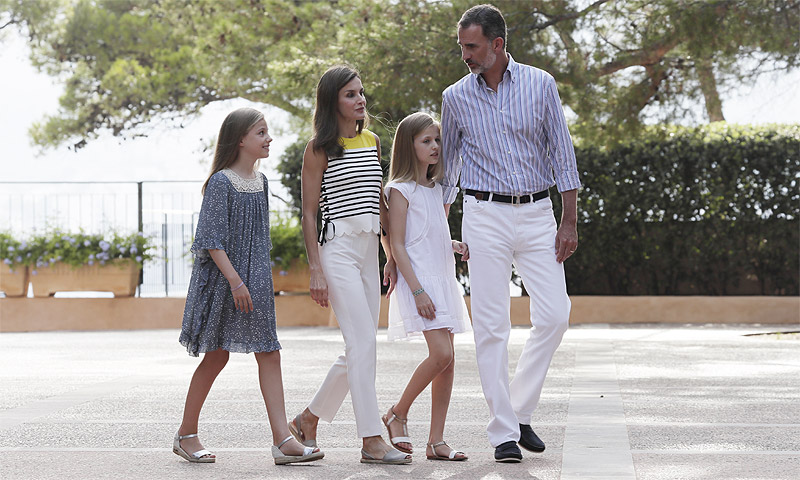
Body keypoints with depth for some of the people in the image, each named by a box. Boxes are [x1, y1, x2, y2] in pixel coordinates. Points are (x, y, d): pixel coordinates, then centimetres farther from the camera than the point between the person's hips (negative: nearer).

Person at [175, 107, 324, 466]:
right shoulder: (221, 182, -12)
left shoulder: (260, 181, 11)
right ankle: (186, 434, 16)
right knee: (216, 356, 1)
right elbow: (211, 240, -15)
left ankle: (283, 440, -5)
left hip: (255, 280, 7)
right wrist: (235, 280, -20)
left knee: (269, 355, -1)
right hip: (223, 279, -7)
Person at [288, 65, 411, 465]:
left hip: (369, 249, 7)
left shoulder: (372, 141, 15)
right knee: (363, 343, -12)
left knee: (359, 350, 7)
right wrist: (316, 270, -11)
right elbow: (308, 212, -5)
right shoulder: (319, 148, -3)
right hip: (337, 248, -7)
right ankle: (372, 440, -9)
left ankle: (307, 420, 23)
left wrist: (392, 255, 15)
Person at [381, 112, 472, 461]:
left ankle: (436, 441, 6)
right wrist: (417, 291, -18)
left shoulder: (439, 189, 17)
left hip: (444, 281, 8)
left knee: (448, 360, 2)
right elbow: (398, 246, -10)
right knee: (441, 354, -18)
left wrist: (458, 246, 3)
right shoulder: (401, 190, -6)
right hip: (418, 280, -8)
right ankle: (398, 414, 2)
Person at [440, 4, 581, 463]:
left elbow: (562, 153, 4)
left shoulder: (540, 84, 2)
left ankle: (520, 411, 11)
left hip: (537, 213, 1)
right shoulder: (456, 97, 4)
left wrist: (569, 222, -2)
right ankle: (504, 432, 2)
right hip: (485, 214, -1)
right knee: (492, 326, -4)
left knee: (555, 314, -6)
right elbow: (447, 166, 13)